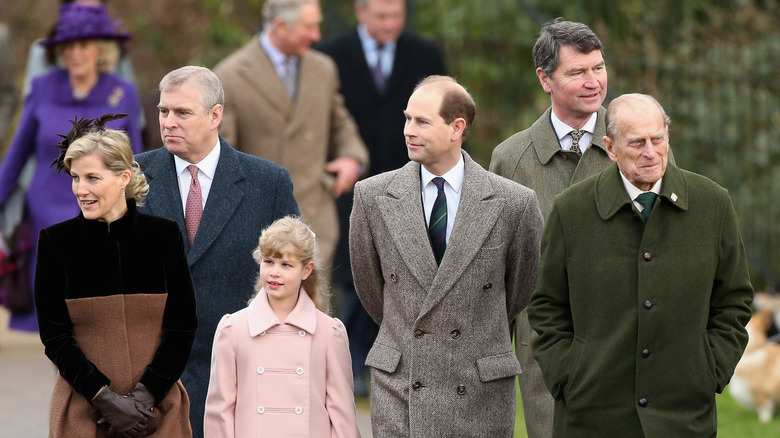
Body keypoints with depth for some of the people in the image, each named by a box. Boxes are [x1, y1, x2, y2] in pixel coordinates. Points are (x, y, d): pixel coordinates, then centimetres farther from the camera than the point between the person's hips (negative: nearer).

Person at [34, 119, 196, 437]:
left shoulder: (164, 235, 0)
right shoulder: (55, 241, -1)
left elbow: (183, 325, 1)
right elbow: (54, 334, -3)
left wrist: (147, 394, -10)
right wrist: (104, 397, -12)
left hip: (158, 403, 0)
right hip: (83, 407, 0)